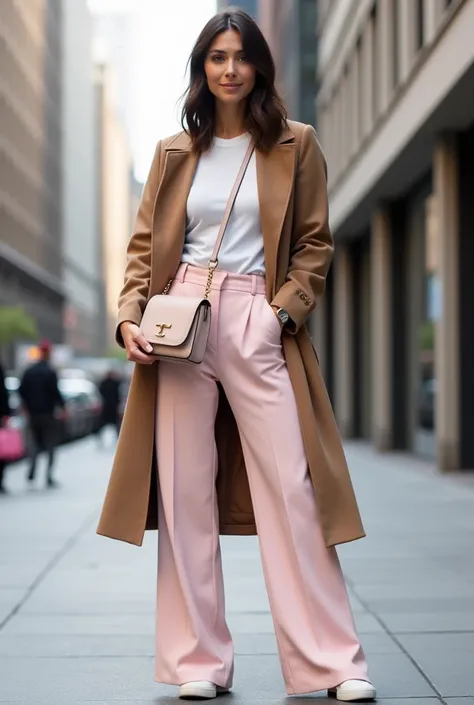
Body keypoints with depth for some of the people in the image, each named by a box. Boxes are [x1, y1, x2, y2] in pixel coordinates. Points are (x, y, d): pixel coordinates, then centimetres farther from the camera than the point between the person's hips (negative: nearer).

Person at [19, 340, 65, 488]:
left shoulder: (29, 371, 4)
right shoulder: (50, 372, -12)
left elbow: (22, 391, 6)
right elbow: (55, 392, -15)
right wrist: (62, 407, -2)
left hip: (33, 414, 5)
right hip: (47, 414, -5)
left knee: (35, 444, 15)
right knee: (50, 446, 3)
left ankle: (31, 473, -2)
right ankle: (49, 478, -1)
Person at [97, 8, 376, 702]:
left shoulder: (295, 145, 8)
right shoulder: (174, 152, 14)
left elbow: (315, 243, 6)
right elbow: (144, 245, 12)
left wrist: (283, 311, -8)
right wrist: (130, 316, -4)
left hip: (260, 325, -2)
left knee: (291, 488, -6)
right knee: (185, 492, 1)